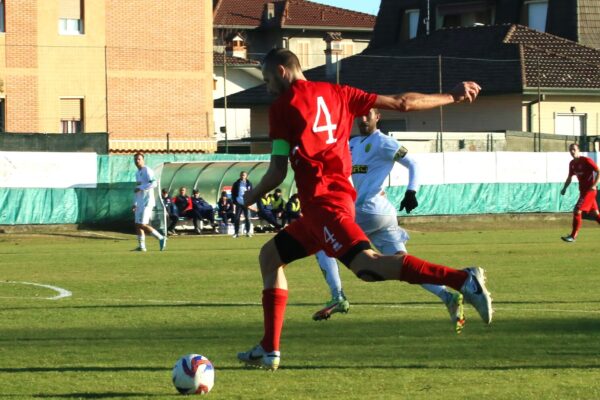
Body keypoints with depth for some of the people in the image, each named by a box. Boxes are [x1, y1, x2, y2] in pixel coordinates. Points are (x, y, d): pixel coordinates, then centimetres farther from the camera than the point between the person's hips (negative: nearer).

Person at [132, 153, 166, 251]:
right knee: (137, 224, 5)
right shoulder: (137, 173, 18)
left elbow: (154, 183, -24)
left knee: (142, 224, -13)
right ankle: (141, 246, 9)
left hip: (147, 202, -9)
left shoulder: (147, 171, -10)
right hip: (140, 203, 9)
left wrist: (140, 188, -22)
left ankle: (161, 238, -5)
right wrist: (134, 203, 23)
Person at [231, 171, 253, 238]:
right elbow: (233, 193, 7)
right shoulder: (236, 184, 4)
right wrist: (235, 201, -3)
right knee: (237, 218, -1)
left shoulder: (249, 184, 4)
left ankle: (248, 232, 7)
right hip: (239, 203, 0)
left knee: (247, 218, 0)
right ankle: (236, 232, 3)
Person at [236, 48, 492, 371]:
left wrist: (251, 197, 15)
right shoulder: (335, 94, 17)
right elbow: (400, 103, 17)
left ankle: (463, 280, -40)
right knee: (270, 255, 21)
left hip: (321, 199, -9)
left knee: (366, 265, -25)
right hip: (342, 195, 9)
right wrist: (452, 97, 28)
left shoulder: (282, 107, -1)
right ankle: (269, 350, 18)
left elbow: (278, 172, -5)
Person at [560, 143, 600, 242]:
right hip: (583, 190, 8)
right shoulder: (572, 163, 9)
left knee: (577, 211, -13)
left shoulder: (586, 160, -14)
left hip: (590, 190, -8)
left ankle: (573, 236, -10)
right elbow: (569, 178, 21)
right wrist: (564, 188, 8)